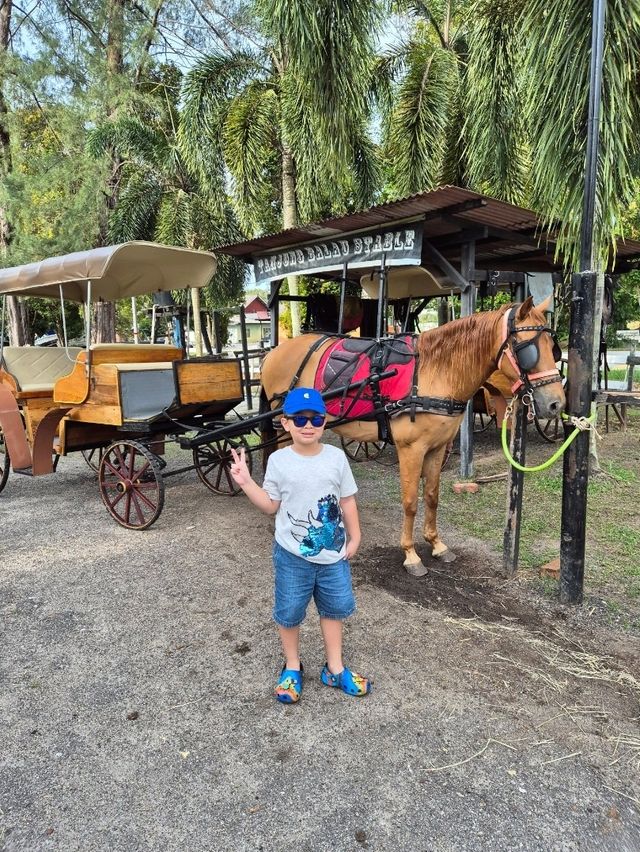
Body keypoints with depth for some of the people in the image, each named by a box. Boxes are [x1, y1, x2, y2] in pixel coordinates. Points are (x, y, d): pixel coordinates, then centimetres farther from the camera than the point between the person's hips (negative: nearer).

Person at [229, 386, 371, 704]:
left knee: (334, 609, 16)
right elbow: (271, 506, -4)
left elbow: (347, 501, 1)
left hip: (333, 552, 2)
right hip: (292, 555, -1)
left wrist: (354, 537, 2)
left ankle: (335, 668, 36)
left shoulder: (336, 457, -6)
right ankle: (292, 666, 37)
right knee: (289, 612, 13)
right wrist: (246, 482, -14)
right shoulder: (278, 460, -9)